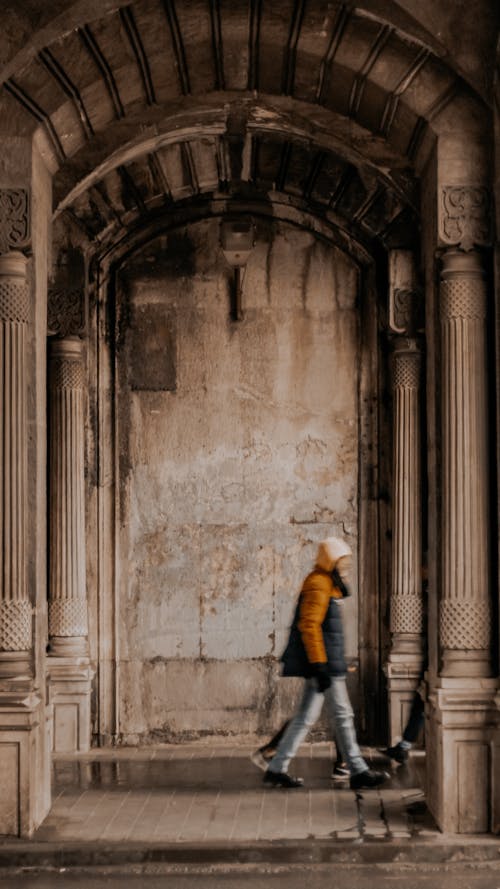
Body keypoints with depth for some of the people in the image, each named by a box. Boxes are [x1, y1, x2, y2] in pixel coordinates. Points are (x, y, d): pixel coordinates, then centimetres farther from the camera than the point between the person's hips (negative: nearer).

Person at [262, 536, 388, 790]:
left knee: (306, 716, 9)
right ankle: (358, 772, 5)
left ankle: (276, 769, 10)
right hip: (324, 662, -10)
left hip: (324, 662, 10)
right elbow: (309, 625, -22)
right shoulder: (318, 585, -14)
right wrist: (319, 665, -25)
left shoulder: (326, 584, 19)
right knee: (343, 714, -2)